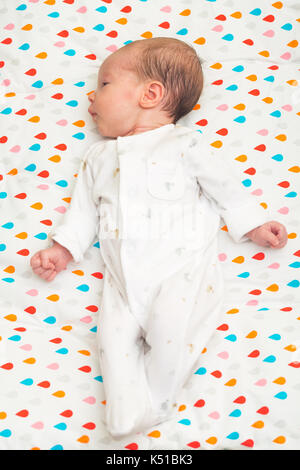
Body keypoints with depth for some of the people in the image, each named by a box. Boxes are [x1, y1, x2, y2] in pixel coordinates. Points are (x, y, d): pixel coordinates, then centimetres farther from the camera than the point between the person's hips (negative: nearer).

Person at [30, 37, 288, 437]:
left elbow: (224, 187, 8)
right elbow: (85, 208, 20)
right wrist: (64, 248, 12)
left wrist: (253, 224, 7)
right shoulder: (99, 157, 17)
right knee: (115, 337, -10)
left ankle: (155, 400, 1)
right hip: (123, 279, 5)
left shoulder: (185, 145, 2)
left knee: (171, 328, -24)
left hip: (181, 267, -5)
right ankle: (129, 416, 1)